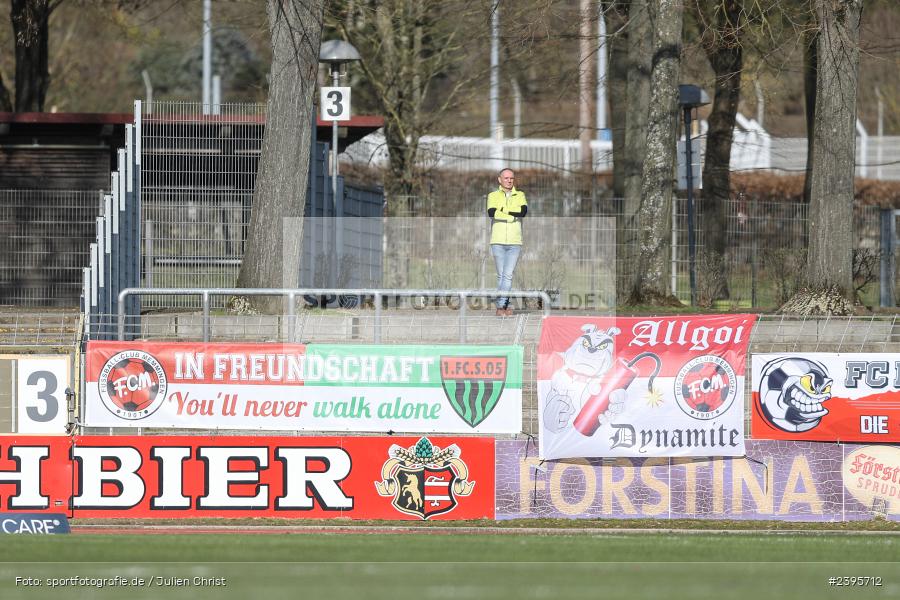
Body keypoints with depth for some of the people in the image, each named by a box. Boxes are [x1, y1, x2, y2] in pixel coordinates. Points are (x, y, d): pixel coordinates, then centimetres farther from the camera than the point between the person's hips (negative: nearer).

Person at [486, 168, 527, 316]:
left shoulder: (520, 195, 13)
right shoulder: (493, 196, 9)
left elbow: (524, 211, -7)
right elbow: (491, 213, -11)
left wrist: (504, 211, -8)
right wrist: (512, 215, -10)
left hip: (514, 243, 0)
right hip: (498, 242, 0)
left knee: (508, 275, -10)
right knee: (501, 275, 2)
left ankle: (501, 306, -13)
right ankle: (505, 306, 7)